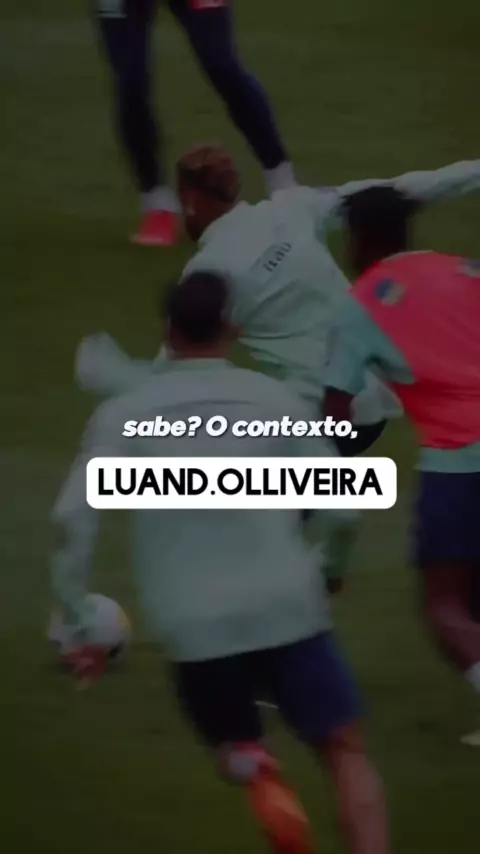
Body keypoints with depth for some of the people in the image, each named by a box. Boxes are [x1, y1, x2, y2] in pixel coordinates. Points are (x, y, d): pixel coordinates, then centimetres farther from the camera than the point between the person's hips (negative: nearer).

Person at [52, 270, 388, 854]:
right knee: (347, 753, 10)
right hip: (287, 610, -1)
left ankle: (260, 781, -11)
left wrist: (79, 624, 3)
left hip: (192, 629, 1)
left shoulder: (122, 416, 7)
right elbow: (339, 507, 7)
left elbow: (75, 519, -4)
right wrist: (332, 568, 28)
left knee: (240, 754, 23)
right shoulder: (274, 400, 7)